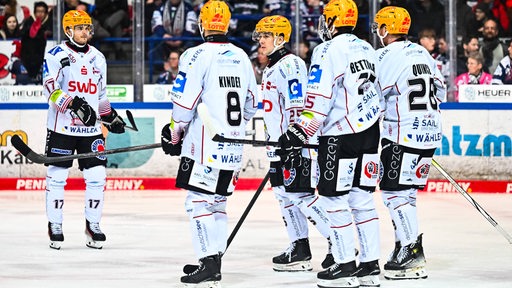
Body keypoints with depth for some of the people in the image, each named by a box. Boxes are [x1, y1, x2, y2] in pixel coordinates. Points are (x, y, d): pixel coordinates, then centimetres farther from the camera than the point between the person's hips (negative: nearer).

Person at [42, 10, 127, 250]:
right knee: (57, 176, -1)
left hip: (91, 129, 5)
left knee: (97, 176, 0)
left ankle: (93, 225, 11)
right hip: (62, 127, -5)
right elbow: (51, 89, -17)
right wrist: (74, 104, -28)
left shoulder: (98, 58, 14)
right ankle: (54, 226, 10)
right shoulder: (56, 56, -5)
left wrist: (110, 116, 21)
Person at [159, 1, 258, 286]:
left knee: (199, 201, -5)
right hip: (234, 144, 7)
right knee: (218, 201, 14)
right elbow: (251, 104, 19)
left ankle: (209, 265, -12)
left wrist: (173, 133, 2)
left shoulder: (197, 56, -11)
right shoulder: (241, 57, 11)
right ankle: (214, 260, 16)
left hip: (205, 144, -7)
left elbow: (185, 103, -13)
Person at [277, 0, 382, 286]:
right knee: (363, 197, 10)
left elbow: (318, 102, -18)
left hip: (341, 135, -8)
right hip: (369, 133, 8)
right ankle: (371, 265, 10)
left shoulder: (328, 51, -12)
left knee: (335, 198, -1)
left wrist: (297, 136, -15)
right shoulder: (366, 49, 14)